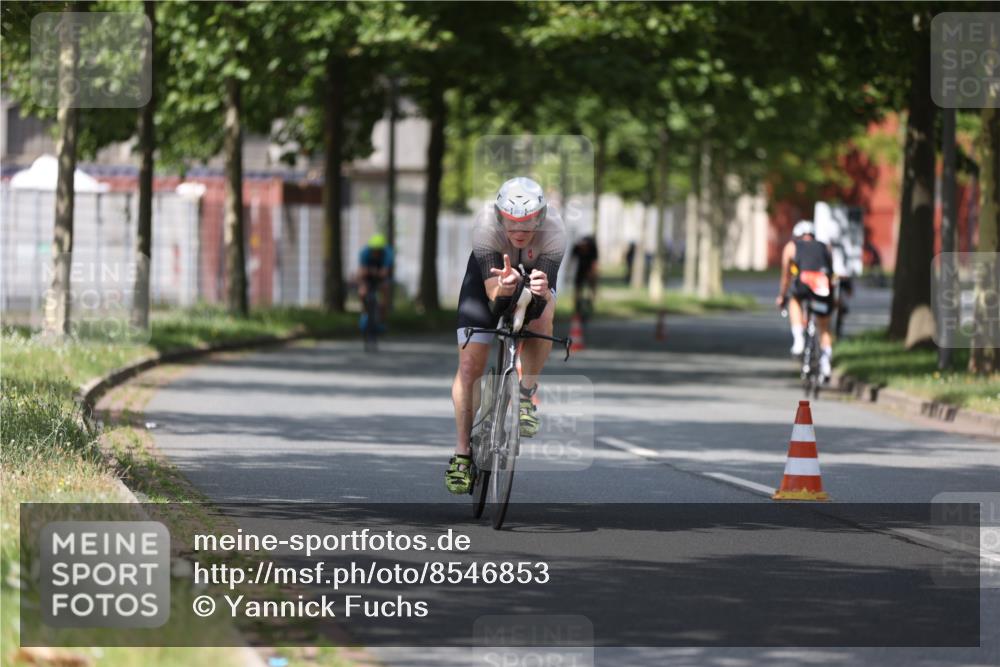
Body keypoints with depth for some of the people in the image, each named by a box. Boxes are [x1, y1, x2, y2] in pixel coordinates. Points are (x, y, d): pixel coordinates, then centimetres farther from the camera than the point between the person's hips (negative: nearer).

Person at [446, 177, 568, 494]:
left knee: (541, 315, -34)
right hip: (490, 273, 0)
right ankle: (461, 453, 2)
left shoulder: (553, 229, -35)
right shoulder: (485, 224, -37)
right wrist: (503, 287, -63)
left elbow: (547, 295, -39)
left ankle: (527, 394, -11)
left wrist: (542, 291, -62)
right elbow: (491, 291, -40)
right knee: (469, 364, -10)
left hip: (535, 274, 0)